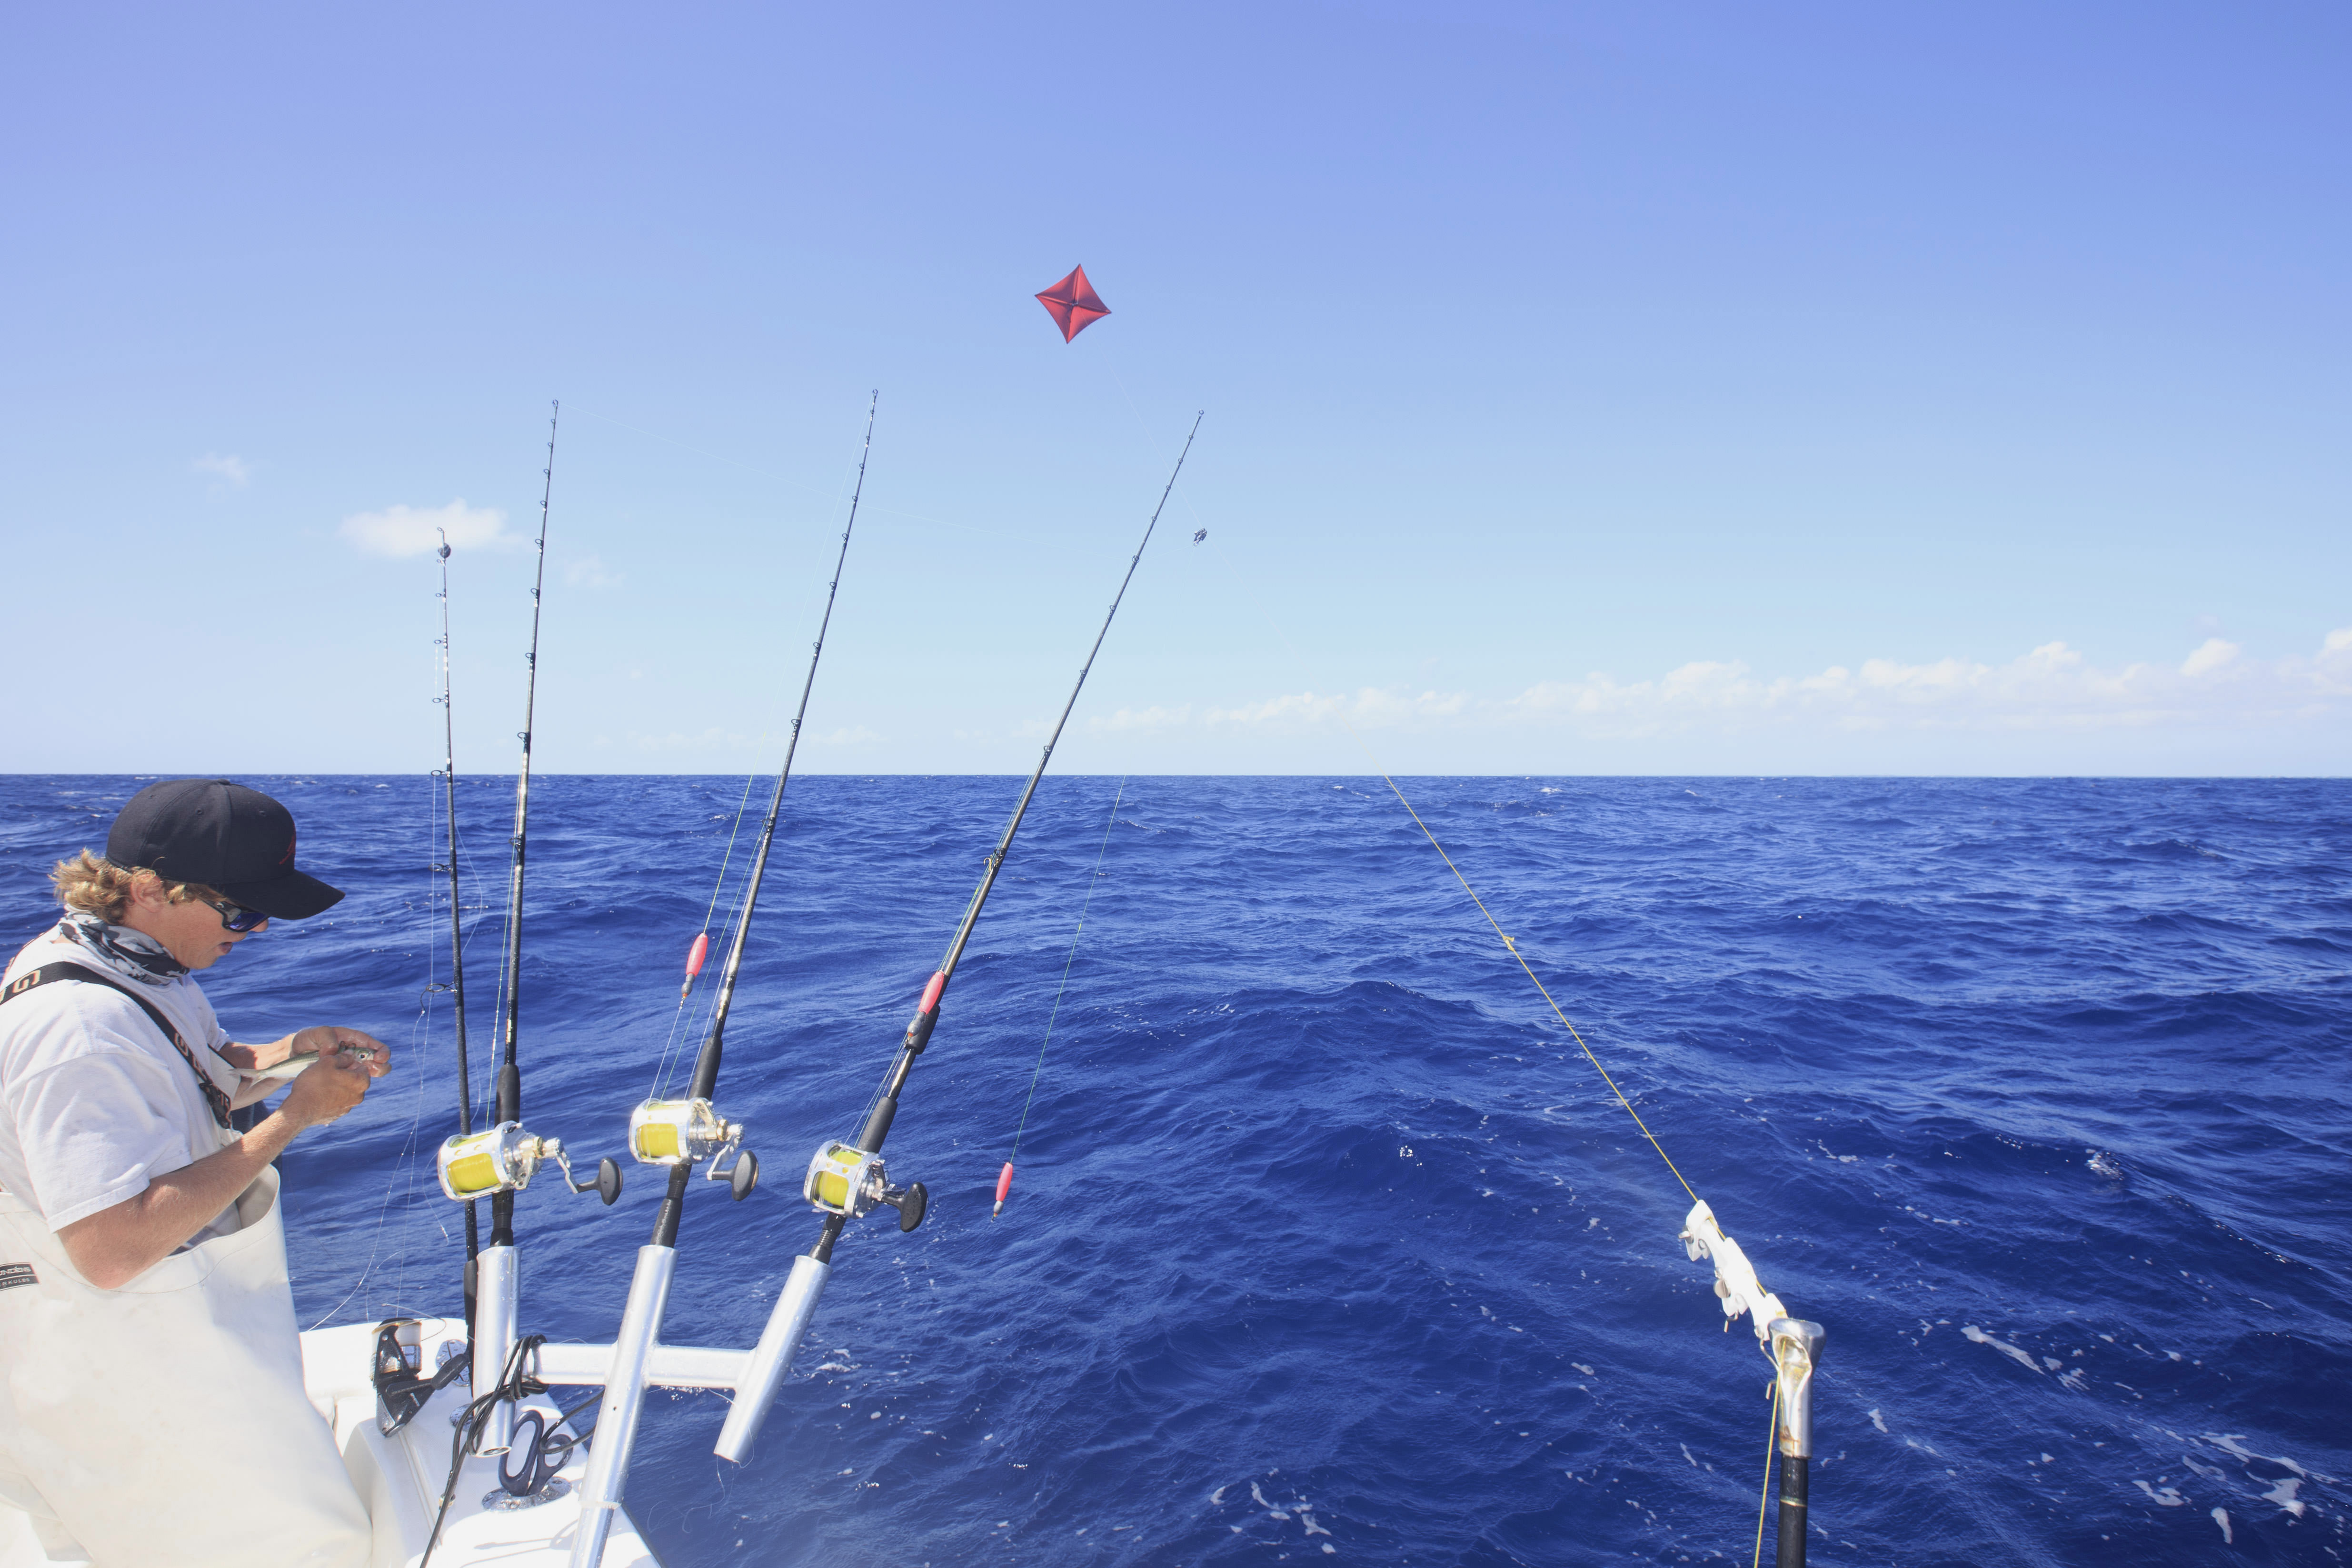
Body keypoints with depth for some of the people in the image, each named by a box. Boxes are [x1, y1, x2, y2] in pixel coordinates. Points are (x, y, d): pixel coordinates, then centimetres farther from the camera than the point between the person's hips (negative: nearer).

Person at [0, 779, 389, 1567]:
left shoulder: (138, 962, 0)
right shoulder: (75, 1028, -31)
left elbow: (186, 1087, 16)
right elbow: (114, 1250, -34)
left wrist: (285, 1054, -5)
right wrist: (294, 1115, -29)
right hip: (118, 1361, -10)